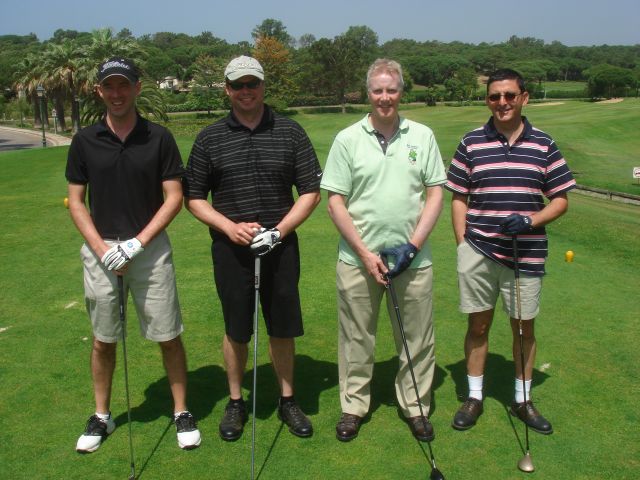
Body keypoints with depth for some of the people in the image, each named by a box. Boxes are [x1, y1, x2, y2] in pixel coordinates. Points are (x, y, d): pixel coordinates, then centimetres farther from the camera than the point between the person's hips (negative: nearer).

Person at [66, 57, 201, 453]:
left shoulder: (159, 138, -3)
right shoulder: (85, 141, 2)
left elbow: (174, 198, -4)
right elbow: (76, 201, 4)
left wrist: (136, 243, -13)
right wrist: (102, 248, -9)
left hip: (150, 248, -1)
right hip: (100, 250, 2)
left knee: (169, 336, 3)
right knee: (103, 339, 12)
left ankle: (182, 412, 20)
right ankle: (102, 416, 29)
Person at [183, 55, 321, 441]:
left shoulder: (290, 132, 3)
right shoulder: (210, 139, 3)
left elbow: (311, 191, 2)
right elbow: (194, 197, 4)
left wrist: (280, 229, -11)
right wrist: (231, 227, -11)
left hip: (280, 246, 1)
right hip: (231, 248, 0)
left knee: (283, 328, 9)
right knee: (236, 330, 10)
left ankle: (288, 400, 27)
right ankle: (236, 403, 27)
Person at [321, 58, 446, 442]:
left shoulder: (423, 136, 5)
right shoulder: (348, 139, 1)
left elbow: (435, 194, 4)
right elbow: (335, 202, -2)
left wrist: (413, 245, -8)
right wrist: (366, 254, -9)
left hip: (413, 258, 1)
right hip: (357, 259, -1)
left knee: (417, 338, 9)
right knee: (356, 338, 9)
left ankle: (415, 407, 27)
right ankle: (354, 406, 27)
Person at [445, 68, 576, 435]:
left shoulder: (544, 145, 3)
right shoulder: (471, 143, 2)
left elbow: (561, 200, 4)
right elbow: (459, 198, 5)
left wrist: (531, 220, -14)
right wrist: (463, 243, -1)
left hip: (526, 253, 1)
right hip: (478, 252, 0)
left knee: (524, 327, 11)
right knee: (479, 325, 9)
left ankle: (523, 400, 29)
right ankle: (475, 397, 25)